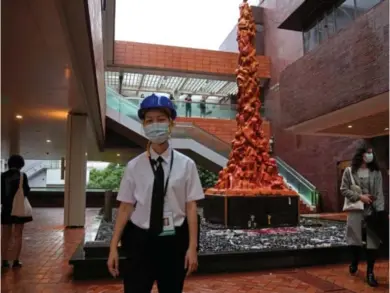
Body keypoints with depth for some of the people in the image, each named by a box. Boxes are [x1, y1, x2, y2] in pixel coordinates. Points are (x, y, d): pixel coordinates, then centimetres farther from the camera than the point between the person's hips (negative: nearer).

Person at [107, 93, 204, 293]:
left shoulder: (186, 164, -5)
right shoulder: (134, 166, -3)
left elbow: (191, 207, -5)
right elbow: (125, 207, -2)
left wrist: (192, 247, -6)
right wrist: (114, 247, -3)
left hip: (174, 241, 1)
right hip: (140, 240, 0)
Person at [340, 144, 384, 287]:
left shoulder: (376, 172, 5)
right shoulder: (349, 171, 0)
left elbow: (380, 193, 0)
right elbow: (343, 189, -2)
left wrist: (380, 212, -9)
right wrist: (360, 196, -14)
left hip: (372, 210, 1)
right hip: (355, 209, -1)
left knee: (373, 240, -1)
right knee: (354, 238, 5)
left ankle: (370, 272, 13)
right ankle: (355, 262, 35)